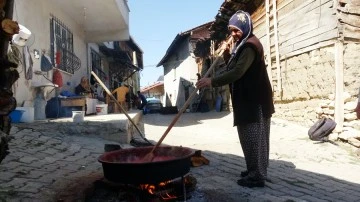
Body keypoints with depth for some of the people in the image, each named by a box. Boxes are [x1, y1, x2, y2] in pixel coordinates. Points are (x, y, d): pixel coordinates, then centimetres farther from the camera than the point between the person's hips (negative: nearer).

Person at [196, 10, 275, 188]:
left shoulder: (250, 46, -16)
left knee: (254, 138, -5)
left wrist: (212, 81, -28)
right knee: (249, 137, 15)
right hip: (247, 99, 10)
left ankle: (257, 176, 4)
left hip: (255, 100, -10)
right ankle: (253, 170, 26)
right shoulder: (242, 46, 18)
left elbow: (237, 72, -28)